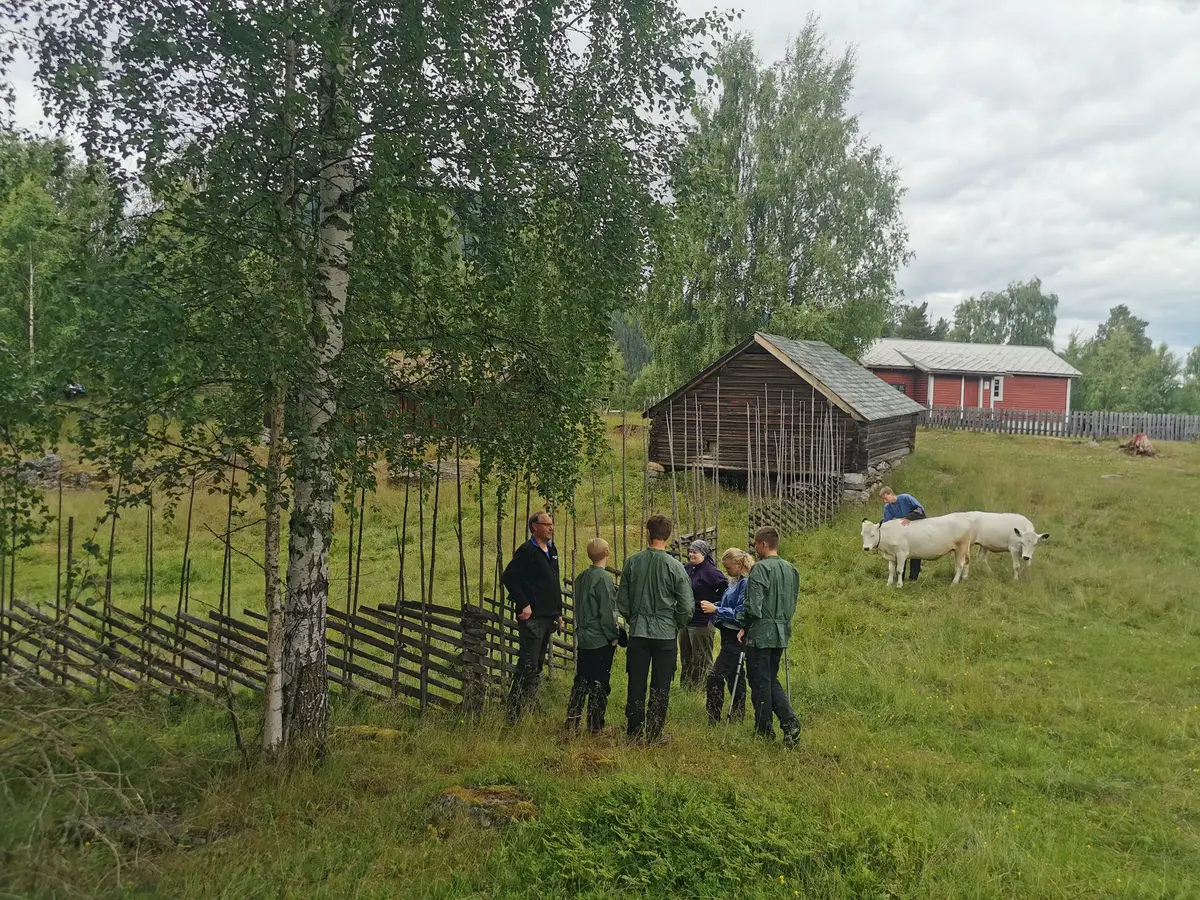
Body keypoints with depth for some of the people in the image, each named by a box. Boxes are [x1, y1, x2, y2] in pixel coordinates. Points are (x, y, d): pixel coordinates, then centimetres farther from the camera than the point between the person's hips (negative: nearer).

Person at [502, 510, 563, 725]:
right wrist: (524, 604, -19)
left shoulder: (552, 550, 16)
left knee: (538, 666, 14)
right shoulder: (527, 551, -11)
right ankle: (514, 713, -6)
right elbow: (508, 577, -18)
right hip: (532, 617, -9)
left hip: (547, 617, 9)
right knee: (528, 665, -11)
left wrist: (558, 611, 19)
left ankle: (529, 706, 23)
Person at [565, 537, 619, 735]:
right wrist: (613, 635, -9)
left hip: (583, 637, 7)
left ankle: (572, 722, 16)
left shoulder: (581, 577, 7)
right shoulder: (604, 578, -16)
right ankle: (595, 726, 7)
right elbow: (607, 611, -17)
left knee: (581, 681, 14)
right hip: (602, 639, -7)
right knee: (599, 683, 2)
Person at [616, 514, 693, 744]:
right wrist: (675, 626, 10)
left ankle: (634, 732, 16)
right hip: (666, 634, -2)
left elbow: (622, 599, 4)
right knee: (660, 689, 7)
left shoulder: (633, 562, -3)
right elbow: (686, 607, -8)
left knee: (636, 686, 10)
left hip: (638, 633, 2)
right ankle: (654, 734, 11)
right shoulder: (675, 566, -10)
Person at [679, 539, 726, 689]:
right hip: (685, 621, 8)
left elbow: (725, 588, -20)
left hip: (702, 622, -8)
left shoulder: (710, 571, -14)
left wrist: (713, 605, -13)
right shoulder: (687, 568, 7)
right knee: (685, 659, 16)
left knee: (702, 661, 1)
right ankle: (685, 687, 27)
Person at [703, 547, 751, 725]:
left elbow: (740, 614, -21)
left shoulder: (746, 583, -17)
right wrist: (713, 606, 5)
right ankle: (737, 716, 27)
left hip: (736, 637, -10)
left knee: (715, 676, -12)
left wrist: (716, 609, -19)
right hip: (729, 636, 10)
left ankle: (714, 721, -8)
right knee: (735, 677, 17)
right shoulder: (735, 582, 12)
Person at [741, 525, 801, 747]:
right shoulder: (791, 569, 10)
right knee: (772, 680, 17)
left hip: (761, 634, -7)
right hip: (782, 633, 7)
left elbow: (753, 606, -19)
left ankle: (765, 729, 12)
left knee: (760, 682, 4)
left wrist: (746, 628, -5)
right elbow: (793, 603, 14)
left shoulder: (760, 568, -15)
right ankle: (789, 721, 2)